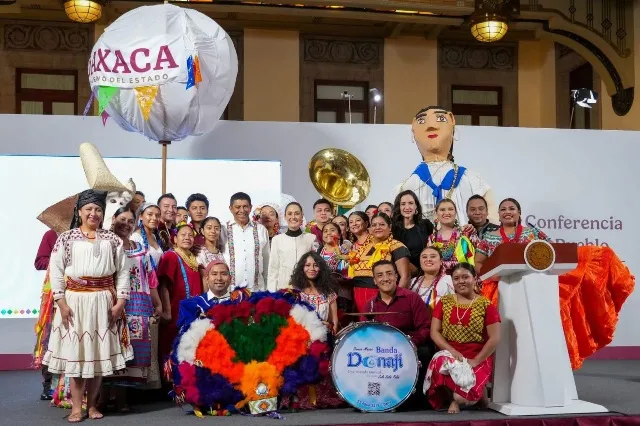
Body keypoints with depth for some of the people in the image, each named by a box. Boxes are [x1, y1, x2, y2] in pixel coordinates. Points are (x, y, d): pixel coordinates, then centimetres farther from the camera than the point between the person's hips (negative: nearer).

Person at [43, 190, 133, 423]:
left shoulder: (112, 239, 7)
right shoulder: (66, 238, 3)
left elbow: (122, 272, 6)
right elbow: (56, 271, -1)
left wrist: (120, 302, -2)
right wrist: (61, 303, -9)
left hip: (103, 301, 2)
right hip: (75, 301, -1)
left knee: (99, 353, 5)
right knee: (75, 352, 0)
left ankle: (92, 404, 18)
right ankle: (76, 407, 9)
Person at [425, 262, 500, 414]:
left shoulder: (486, 305, 1)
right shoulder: (444, 302, 9)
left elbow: (494, 338, -4)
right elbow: (434, 332, 3)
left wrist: (476, 361, -12)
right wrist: (453, 352, -12)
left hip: (477, 359, -2)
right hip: (449, 355, 2)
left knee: (462, 396, -28)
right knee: (440, 363, -36)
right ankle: (452, 398, -5)